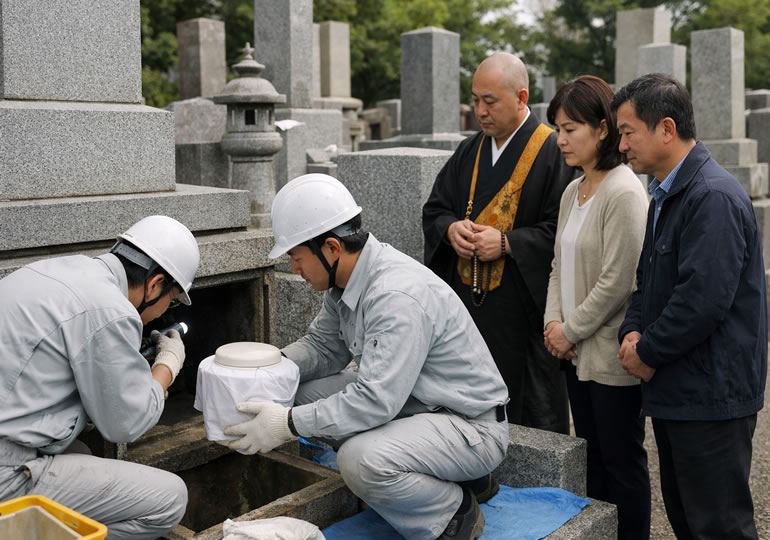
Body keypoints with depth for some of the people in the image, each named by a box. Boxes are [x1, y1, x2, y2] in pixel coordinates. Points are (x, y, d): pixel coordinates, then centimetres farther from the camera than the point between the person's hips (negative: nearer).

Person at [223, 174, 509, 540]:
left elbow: (375, 400, -33)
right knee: (310, 393, 4)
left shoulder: (398, 296, -30)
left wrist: (289, 424, -27)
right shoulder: (346, 279, -1)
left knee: (360, 459, -33)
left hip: (472, 426, -10)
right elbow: (323, 345, 12)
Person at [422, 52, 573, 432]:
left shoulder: (553, 153, -7)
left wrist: (506, 243, -19)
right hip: (467, 308, 6)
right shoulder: (469, 152, 13)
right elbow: (434, 209, 16)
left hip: (523, 313, -5)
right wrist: (451, 228, -6)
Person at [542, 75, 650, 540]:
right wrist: (553, 321, 1)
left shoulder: (624, 193, -16)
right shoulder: (572, 192, 11)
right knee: (591, 455, 18)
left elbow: (617, 282, -18)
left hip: (612, 356, -8)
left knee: (622, 460, 5)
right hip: (577, 352, 8)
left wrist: (570, 331, -10)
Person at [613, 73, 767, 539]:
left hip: (710, 394, -10)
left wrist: (648, 353, -14)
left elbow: (704, 297, -26)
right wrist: (633, 331, 1)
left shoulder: (714, 197, -19)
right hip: (675, 388, 10)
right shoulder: (667, 195, 14)